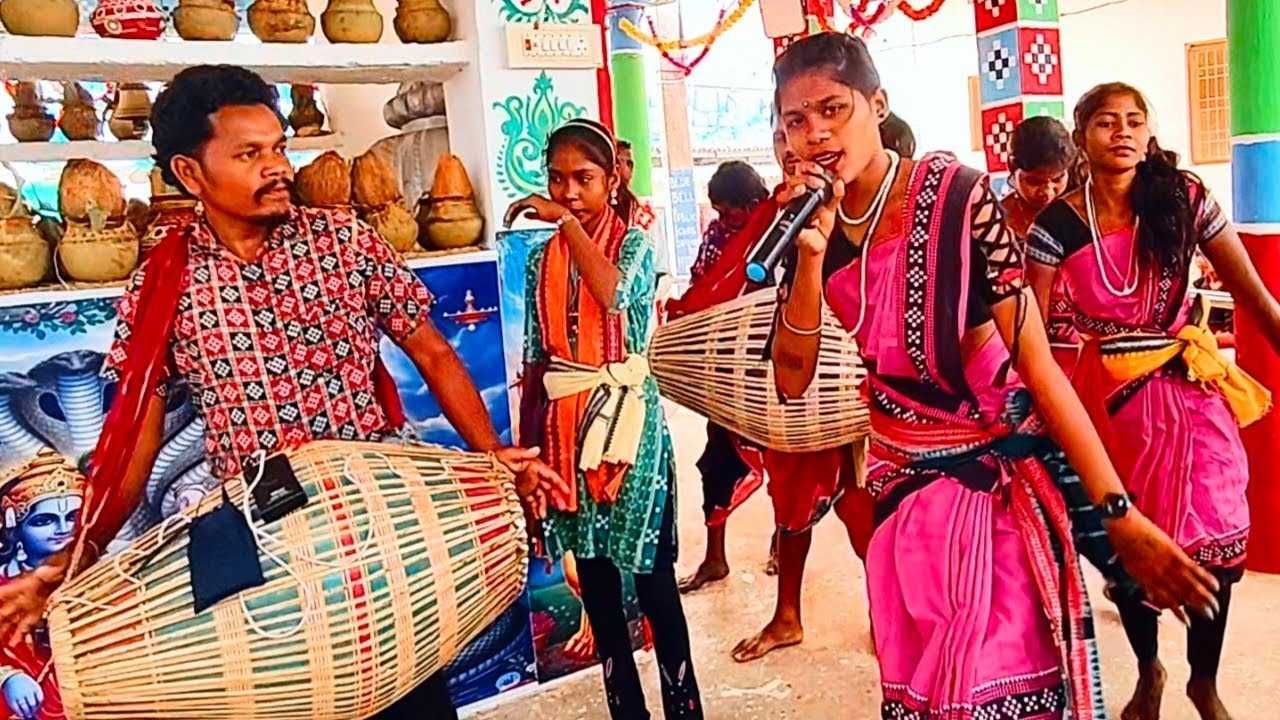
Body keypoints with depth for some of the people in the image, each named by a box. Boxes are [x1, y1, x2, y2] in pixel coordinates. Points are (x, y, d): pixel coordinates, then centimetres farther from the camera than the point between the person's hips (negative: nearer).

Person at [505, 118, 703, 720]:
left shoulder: (634, 244, -2)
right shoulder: (541, 260, 9)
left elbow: (616, 293, -27)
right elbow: (535, 358, 10)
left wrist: (566, 220, -20)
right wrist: (525, 442, 9)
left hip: (626, 419, -4)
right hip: (564, 425, 4)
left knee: (651, 576, 1)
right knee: (594, 579, 12)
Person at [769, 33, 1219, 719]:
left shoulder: (955, 196, -16)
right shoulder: (807, 221, -3)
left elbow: (1034, 360, -15)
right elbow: (792, 381, -6)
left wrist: (1120, 515, -16)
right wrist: (811, 254, -19)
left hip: (1003, 481, -4)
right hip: (906, 486, 4)